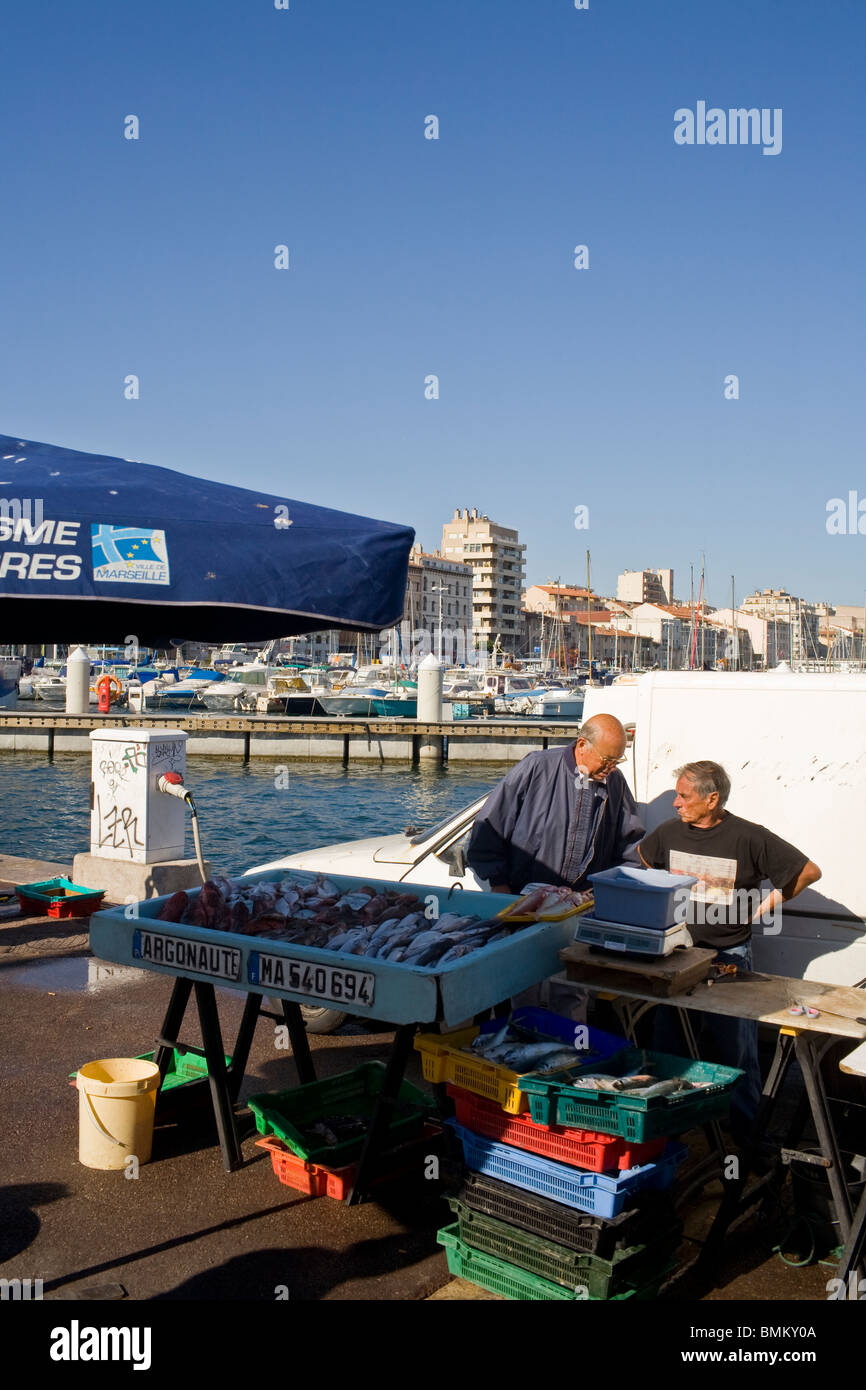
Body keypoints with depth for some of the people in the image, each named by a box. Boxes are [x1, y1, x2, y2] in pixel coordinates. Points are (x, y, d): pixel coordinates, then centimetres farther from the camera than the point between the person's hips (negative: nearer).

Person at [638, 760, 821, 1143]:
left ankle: (743, 1135, 21)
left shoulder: (749, 837, -13)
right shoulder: (670, 831, 1)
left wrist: (768, 904, -3)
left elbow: (809, 871, -5)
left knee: (734, 1049, 5)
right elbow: (641, 857, 23)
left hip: (730, 956, -4)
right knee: (667, 1046, 11)